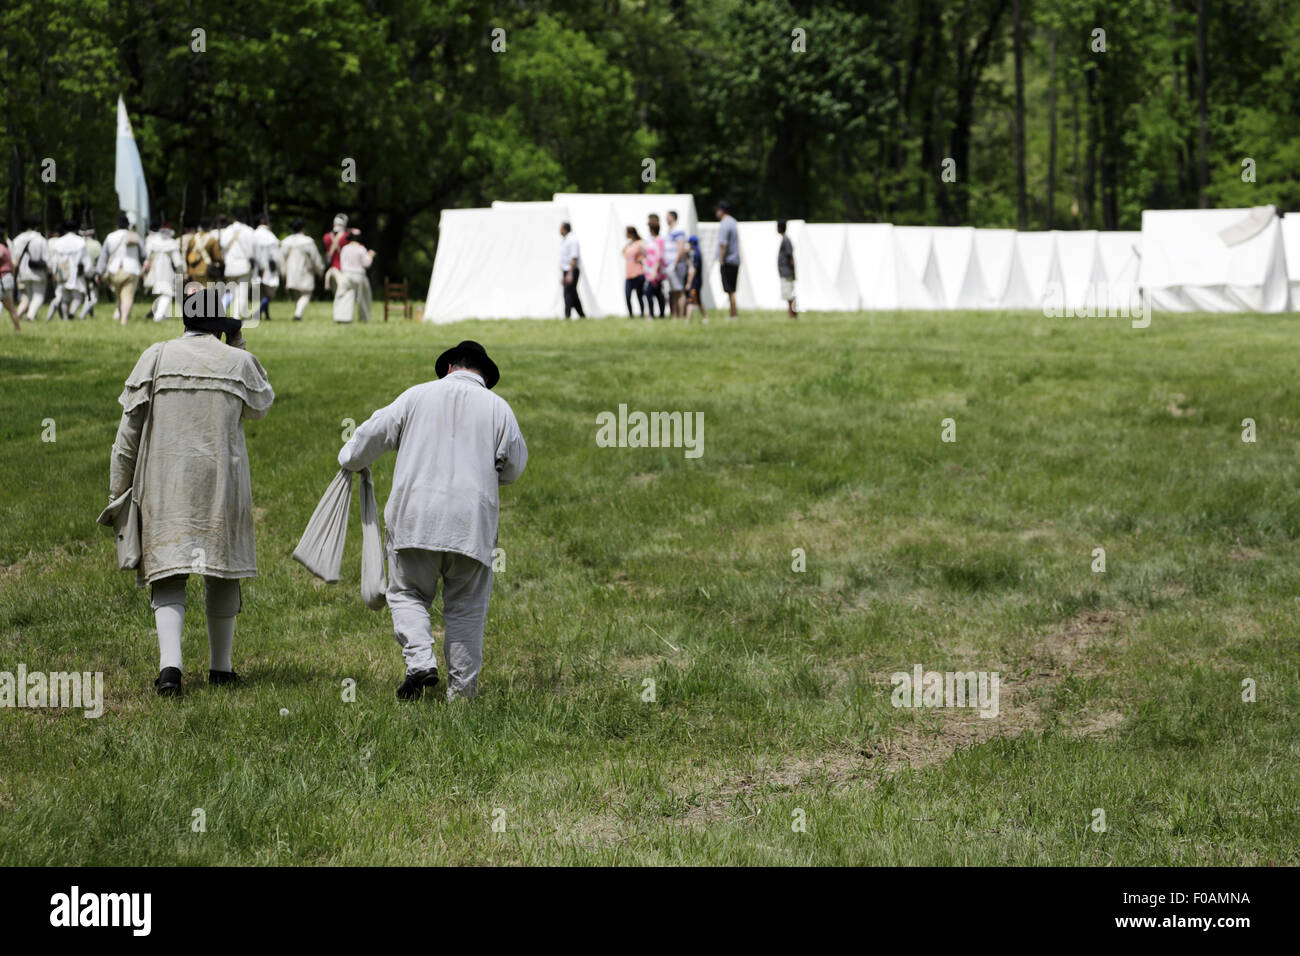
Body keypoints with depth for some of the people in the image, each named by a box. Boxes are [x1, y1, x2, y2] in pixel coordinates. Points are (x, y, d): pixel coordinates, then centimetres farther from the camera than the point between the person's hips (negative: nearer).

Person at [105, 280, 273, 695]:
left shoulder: (157, 357, -2)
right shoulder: (238, 362, -1)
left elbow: (129, 430, -2)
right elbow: (261, 405, 20)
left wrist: (118, 490, 6)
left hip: (165, 486, 0)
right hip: (221, 485, 1)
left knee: (167, 577, -1)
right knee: (222, 573, 15)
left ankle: (170, 664, -19)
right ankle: (220, 667, 22)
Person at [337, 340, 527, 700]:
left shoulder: (418, 395, 7)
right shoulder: (498, 408, 7)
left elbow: (373, 433, 11)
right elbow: (514, 465, 8)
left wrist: (350, 461, 31)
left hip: (415, 515, 0)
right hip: (472, 521, 1)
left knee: (407, 593, 9)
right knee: (465, 608, 6)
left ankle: (420, 660, -13)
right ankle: (462, 690, 5)